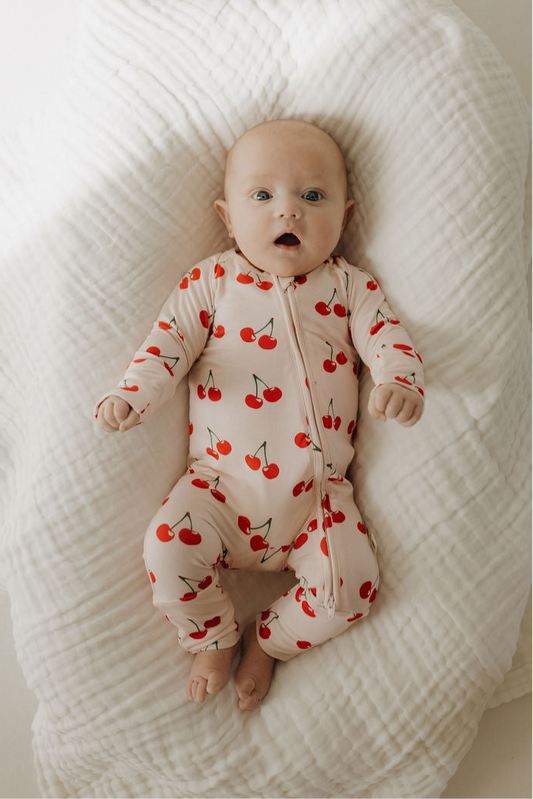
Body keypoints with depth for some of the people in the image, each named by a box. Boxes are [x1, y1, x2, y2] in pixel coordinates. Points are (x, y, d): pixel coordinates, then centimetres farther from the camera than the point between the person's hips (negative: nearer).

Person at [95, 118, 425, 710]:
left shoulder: (349, 286, 6)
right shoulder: (211, 281, 4)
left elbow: (388, 338, -3)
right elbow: (170, 338, -1)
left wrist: (400, 383, -27)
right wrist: (131, 395, -21)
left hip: (317, 494, 1)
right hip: (222, 483, 0)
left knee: (352, 585, -13)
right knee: (168, 547, -21)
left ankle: (266, 641, 17)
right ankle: (213, 640, 12)